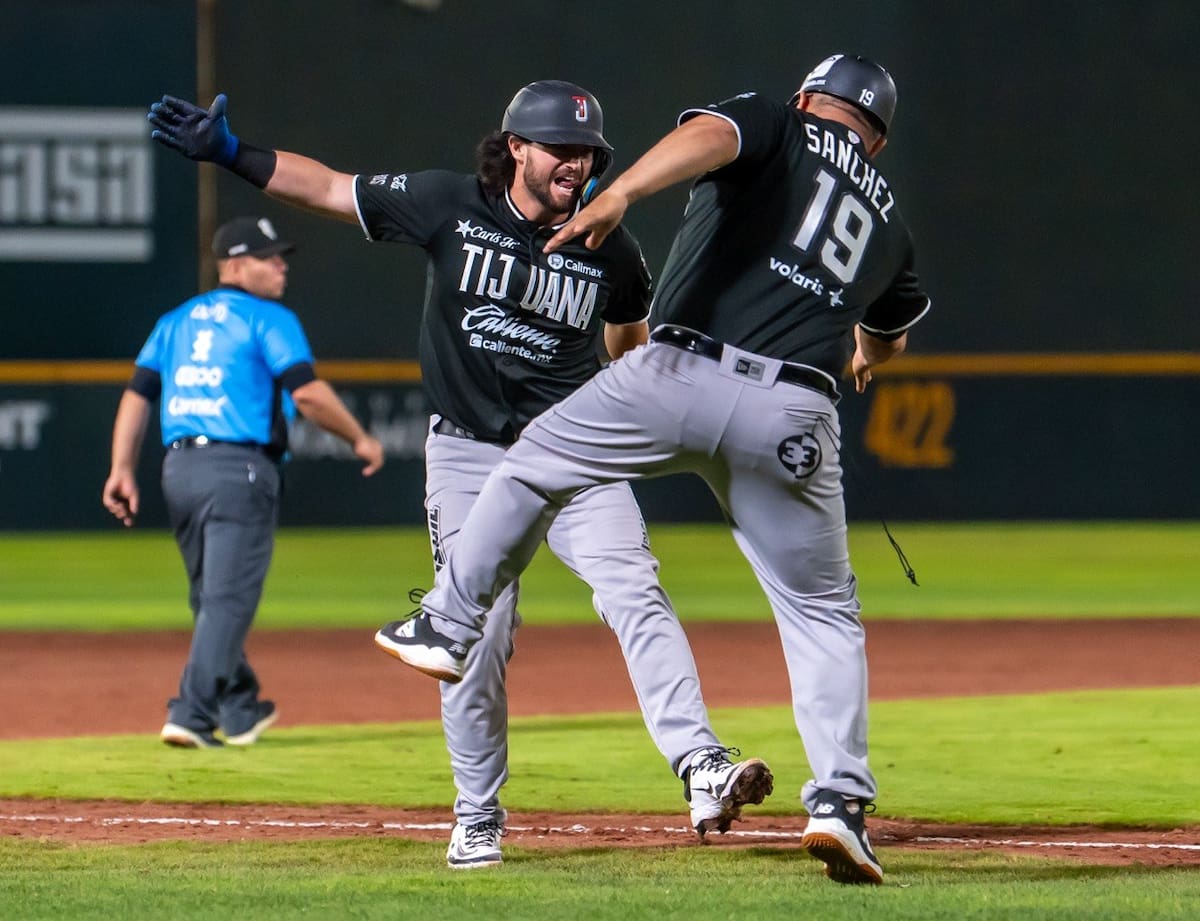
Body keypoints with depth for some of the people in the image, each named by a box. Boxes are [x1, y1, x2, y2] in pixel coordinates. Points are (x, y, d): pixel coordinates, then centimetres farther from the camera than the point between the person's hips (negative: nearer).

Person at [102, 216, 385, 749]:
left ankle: (239, 710, 28)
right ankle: (191, 716, -15)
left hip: (178, 469, 7)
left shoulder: (175, 321, 17)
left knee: (213, 598, 18)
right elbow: (307, 393, -13)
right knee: (227, 600, -6)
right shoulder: (269, 319, -2)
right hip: (238, 467, -7)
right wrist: (359, 439, -2)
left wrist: (123, 469, 7)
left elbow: (137, 394, 10)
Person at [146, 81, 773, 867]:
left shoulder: (610, 250, -3)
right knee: (477, 640, 0)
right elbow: (329, 188, 1)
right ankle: (478, 820, 15)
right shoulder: (449, 206, -5)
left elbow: (630, 333, 17)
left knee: (634, 595, -20)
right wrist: (231, 153, -6)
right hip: (468, 456, 0)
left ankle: (703, 771, -29)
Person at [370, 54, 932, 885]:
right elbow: (891, 334, 48)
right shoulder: (889, 219, 28)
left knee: (531, 465, 23)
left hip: (679, 376, -3)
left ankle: (449, 626, 26)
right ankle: (839, 799, -1)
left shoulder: (775, 125, 16)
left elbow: (709, 134, -10)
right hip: (792, 421, 3)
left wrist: (617, 195, -26)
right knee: (824, 616, 13)